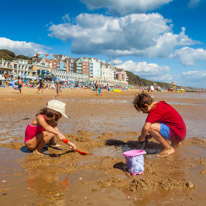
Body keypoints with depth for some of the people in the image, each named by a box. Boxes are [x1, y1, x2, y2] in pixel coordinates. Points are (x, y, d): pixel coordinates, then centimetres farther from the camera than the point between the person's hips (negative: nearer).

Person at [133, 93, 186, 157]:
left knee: (150, 127, -26)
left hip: (177, 133, -10)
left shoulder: (154, 110, -19)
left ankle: (168, 148, -9)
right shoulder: (161, 104, 10)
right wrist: (150, 135, 19)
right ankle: (175, 142, 23)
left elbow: (146, 127, -30)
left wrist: (142, 137, -10)